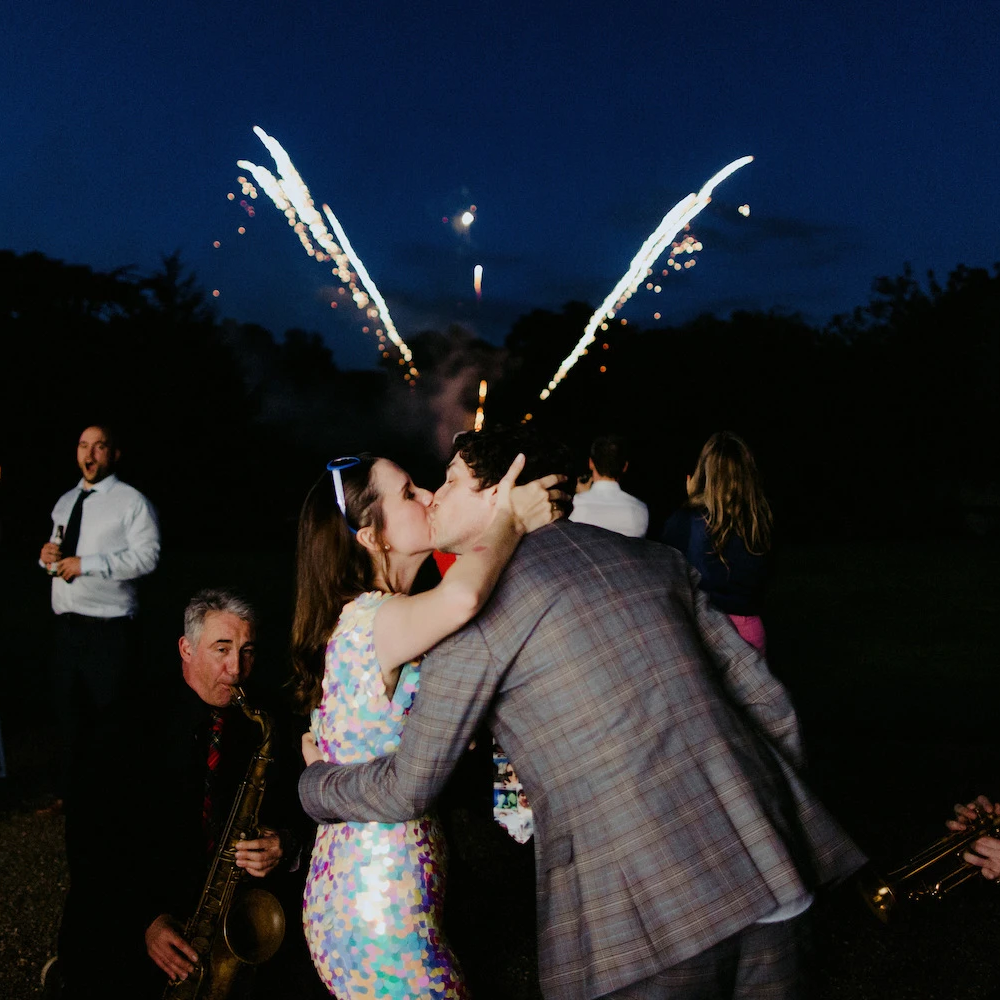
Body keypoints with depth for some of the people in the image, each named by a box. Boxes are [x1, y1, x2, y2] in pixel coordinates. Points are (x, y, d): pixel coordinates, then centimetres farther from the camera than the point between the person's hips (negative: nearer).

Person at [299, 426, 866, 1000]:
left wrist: (315, 780, 23)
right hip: (770, 869, 6)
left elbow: (407, 791, 4)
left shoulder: (477, 607, -2)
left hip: (645, 912, -5)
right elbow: (765, 696, 13)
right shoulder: (651, 559, 14)